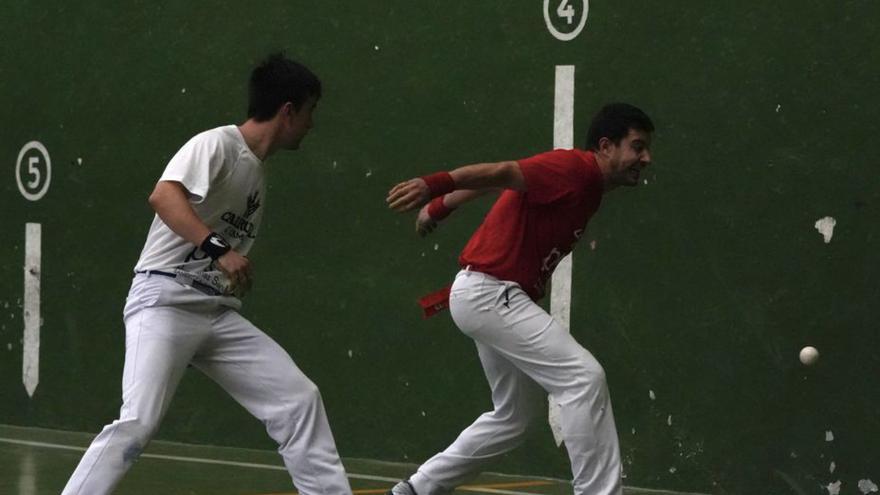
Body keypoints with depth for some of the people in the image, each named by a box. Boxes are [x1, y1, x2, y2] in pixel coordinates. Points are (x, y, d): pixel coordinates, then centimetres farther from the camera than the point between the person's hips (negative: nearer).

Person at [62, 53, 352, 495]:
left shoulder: (256, 170, 18)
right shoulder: (217, 144, -8)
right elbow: (164, 196, -26)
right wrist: (219, 248, -34)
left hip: (218, 310, 9)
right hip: (164, 301, -8)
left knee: (299, 399, 2)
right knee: (138, 423, -20)